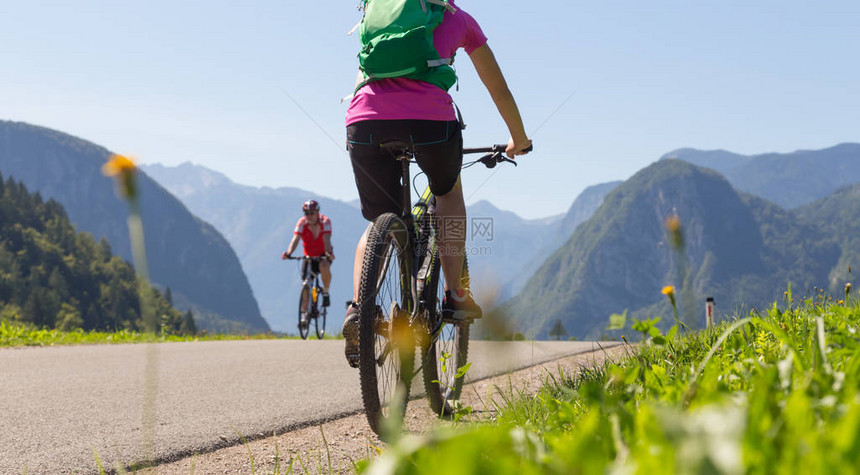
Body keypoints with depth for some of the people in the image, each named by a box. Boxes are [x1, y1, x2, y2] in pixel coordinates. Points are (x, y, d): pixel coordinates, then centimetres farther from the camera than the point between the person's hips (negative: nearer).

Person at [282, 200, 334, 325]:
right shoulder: (302, 223, -16)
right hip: (309, 256, 3)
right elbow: (295, 239, -28)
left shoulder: (325, 221, -21)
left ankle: (326, 292, -10)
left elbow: (327, 239, -35)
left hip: (323, 255, -2)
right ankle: (304, 313, 6)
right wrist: (288, 253, -46)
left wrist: (329, 252, -55)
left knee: (324, 267, -35)